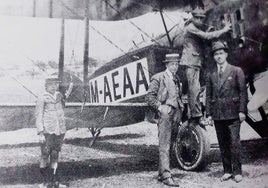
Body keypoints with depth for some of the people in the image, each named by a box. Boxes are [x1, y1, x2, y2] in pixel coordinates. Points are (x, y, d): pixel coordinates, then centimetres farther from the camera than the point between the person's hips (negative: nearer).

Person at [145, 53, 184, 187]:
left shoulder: (177, 79, 18)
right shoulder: (159, 78, -3)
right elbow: (149, 97, -6)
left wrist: (181, 107, 14)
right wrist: (160, 107, -15)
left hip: (176, 115, 7)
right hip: (165, 115, -7)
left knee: (168, 145, 11)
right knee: (164, 146, -10)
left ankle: (161, 174, 18)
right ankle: (166, 176, -13)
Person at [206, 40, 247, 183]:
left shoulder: (236, 71, 3)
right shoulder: (211, 75, 13)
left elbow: (243, 91, 0)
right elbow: (208, 95, 13)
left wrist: (242, 111, -7)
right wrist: (209, 113, 7)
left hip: (233, 113, -3)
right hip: (218, 115, 3)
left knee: (234, 143, -6)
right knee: (223, 144, 7)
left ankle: (237, 171, 3)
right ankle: (227, 171, 15)